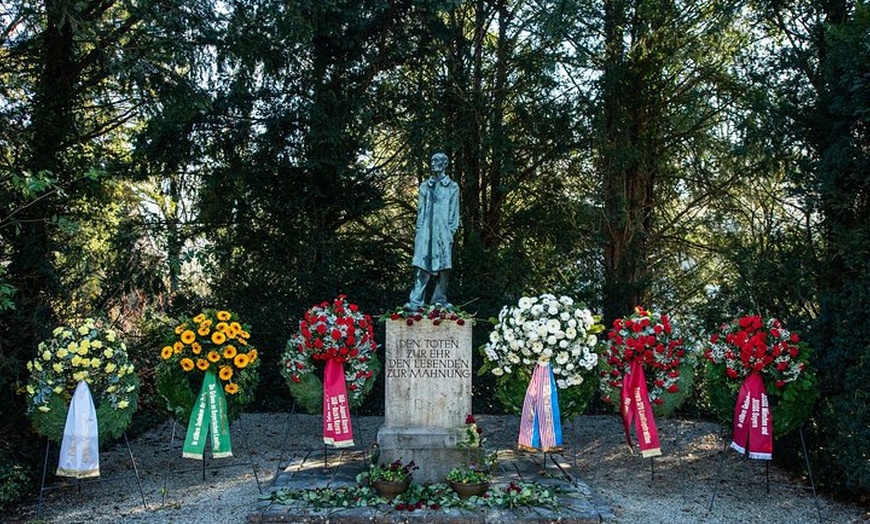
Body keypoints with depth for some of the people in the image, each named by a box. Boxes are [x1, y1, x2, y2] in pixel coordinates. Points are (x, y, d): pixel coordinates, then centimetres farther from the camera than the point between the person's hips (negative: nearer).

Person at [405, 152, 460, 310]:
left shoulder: (452, 187, 11)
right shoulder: (425, 186, 16)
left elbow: (454, 211, 7)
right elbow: (420, 210, 14)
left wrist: (451, 231, -3)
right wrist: (418, 231, 5)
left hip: (443, 231, -1)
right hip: (426, 231, 1)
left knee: (444, 266, -2)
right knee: (421, 265, -8)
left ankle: (440, 299, 8)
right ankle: (416, 301, -13)